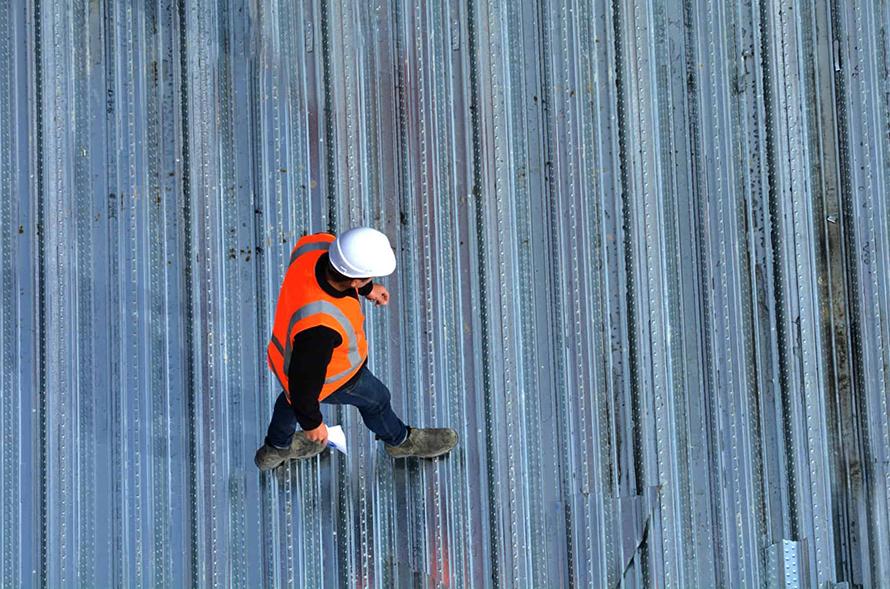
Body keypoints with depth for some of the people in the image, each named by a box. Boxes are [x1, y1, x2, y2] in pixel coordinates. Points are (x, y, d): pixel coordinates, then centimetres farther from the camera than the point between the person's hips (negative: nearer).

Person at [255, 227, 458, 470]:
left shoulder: (319, 245, -31)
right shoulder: (320, 326, -48)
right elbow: (305, 379, -31)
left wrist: (367, 288, 12)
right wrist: (312, 423, -12)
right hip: (330, 373, -6)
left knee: (296, 393, 36)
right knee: (374, 397, 24)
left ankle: (275, 449, 64)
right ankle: (399, 440, 57)